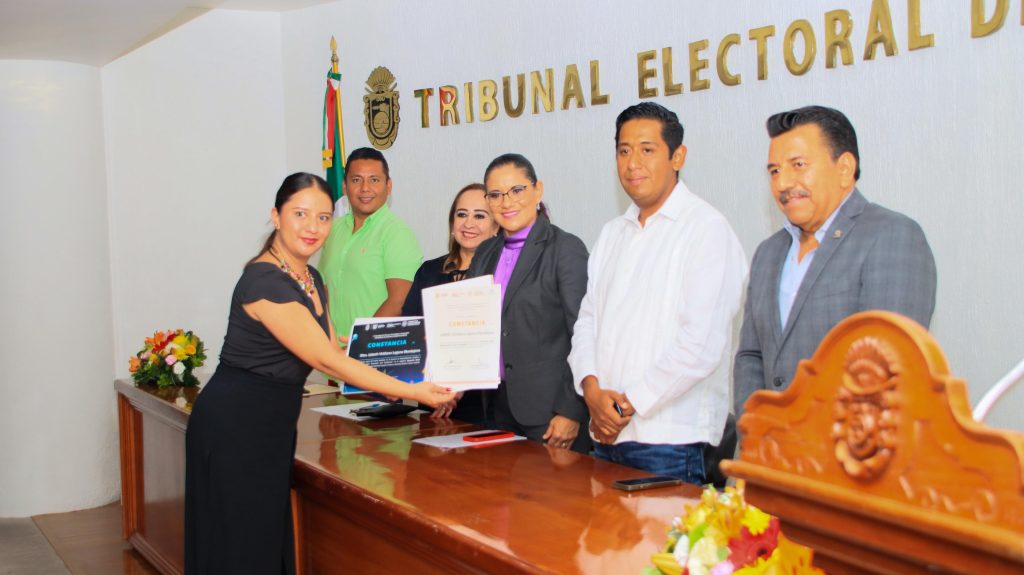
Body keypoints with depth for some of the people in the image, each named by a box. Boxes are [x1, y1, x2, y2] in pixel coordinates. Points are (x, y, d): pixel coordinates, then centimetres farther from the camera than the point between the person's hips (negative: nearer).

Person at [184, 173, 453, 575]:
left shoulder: (311, 278, 9)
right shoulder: (265, 281, -21)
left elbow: (329, 350, 14)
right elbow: (326, 361, -20)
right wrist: (412, 393, -18)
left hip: (272, 425, 9)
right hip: (235, 425, -9)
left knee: (270, 540, 14)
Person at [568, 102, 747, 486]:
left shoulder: (706, 228, -8)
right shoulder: (612, 234, 16)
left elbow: (703, 343, -16)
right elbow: (588, 320, 12)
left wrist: (628, 404, -12)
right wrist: (592, 388, -7)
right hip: (607, 434, 6)